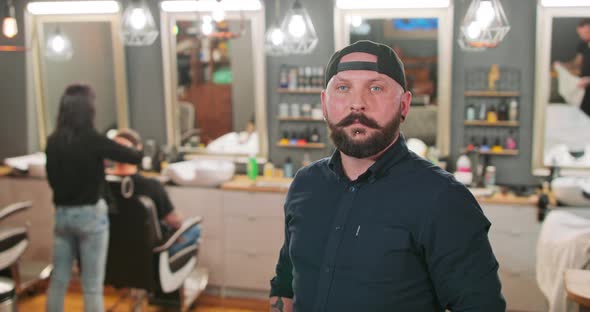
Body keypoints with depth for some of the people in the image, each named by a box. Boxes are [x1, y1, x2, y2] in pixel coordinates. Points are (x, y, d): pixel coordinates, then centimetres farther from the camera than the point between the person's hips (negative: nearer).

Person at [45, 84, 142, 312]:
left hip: (62, 214, 6)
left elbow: (52, 178, 12)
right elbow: (135, 157, -10)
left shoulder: (53, 142, 1)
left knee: (58, 280, 14)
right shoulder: (92, 140, -15)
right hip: (90, 214, -5)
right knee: (92, 285, 2)